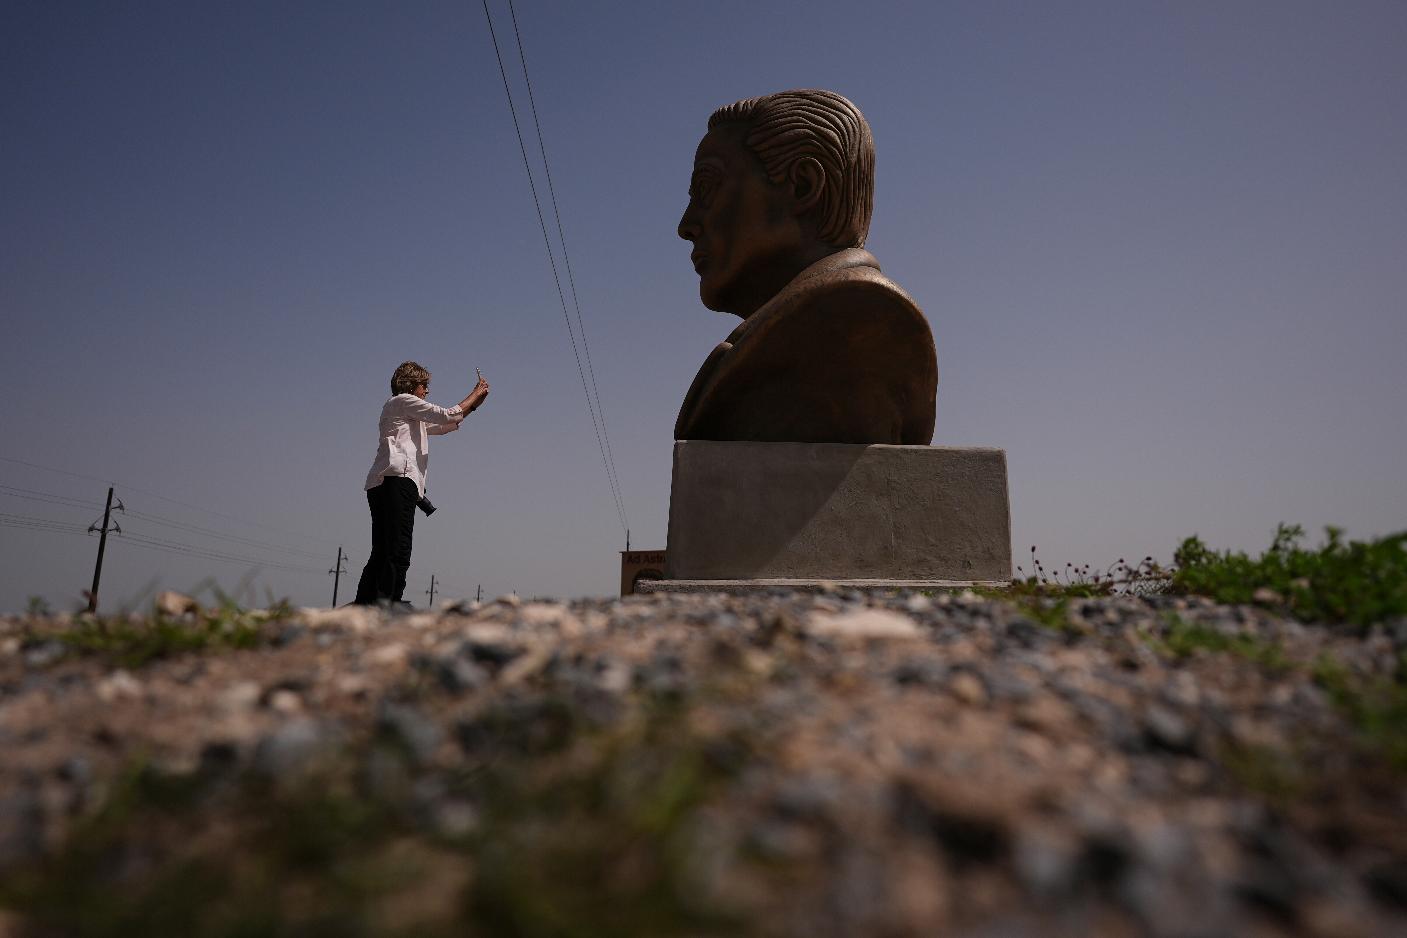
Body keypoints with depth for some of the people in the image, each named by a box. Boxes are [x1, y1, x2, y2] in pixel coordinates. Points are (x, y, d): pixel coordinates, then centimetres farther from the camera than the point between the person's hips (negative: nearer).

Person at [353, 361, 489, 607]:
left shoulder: (412, 416, 34)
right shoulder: (402, 401, 6)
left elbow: (444, 426, 38)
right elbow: (447, 415, 0)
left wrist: (473, 403, 33)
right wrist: (476, 394, 11)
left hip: (382, 485, 10)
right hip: (397, 479, -10)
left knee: (381, 553, 4)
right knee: (397, 552, -18)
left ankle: (364, 602, 0)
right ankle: (389, 603, -25)